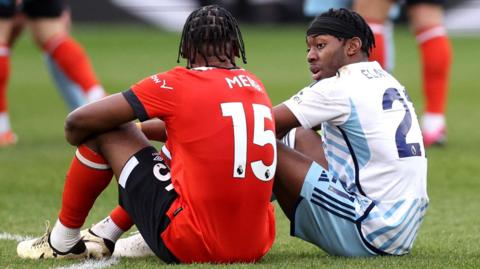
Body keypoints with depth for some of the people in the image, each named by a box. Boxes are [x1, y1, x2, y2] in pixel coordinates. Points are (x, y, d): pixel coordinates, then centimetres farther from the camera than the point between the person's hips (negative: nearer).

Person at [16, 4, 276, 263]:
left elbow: (78, 121, 0)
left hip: (190, 247, -6)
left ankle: (62, 243, 24)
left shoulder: (177, 84, -5)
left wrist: (77, 137, 22)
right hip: (256, 248, 6)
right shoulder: (255, 85, 9)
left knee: (105, 131, 8)